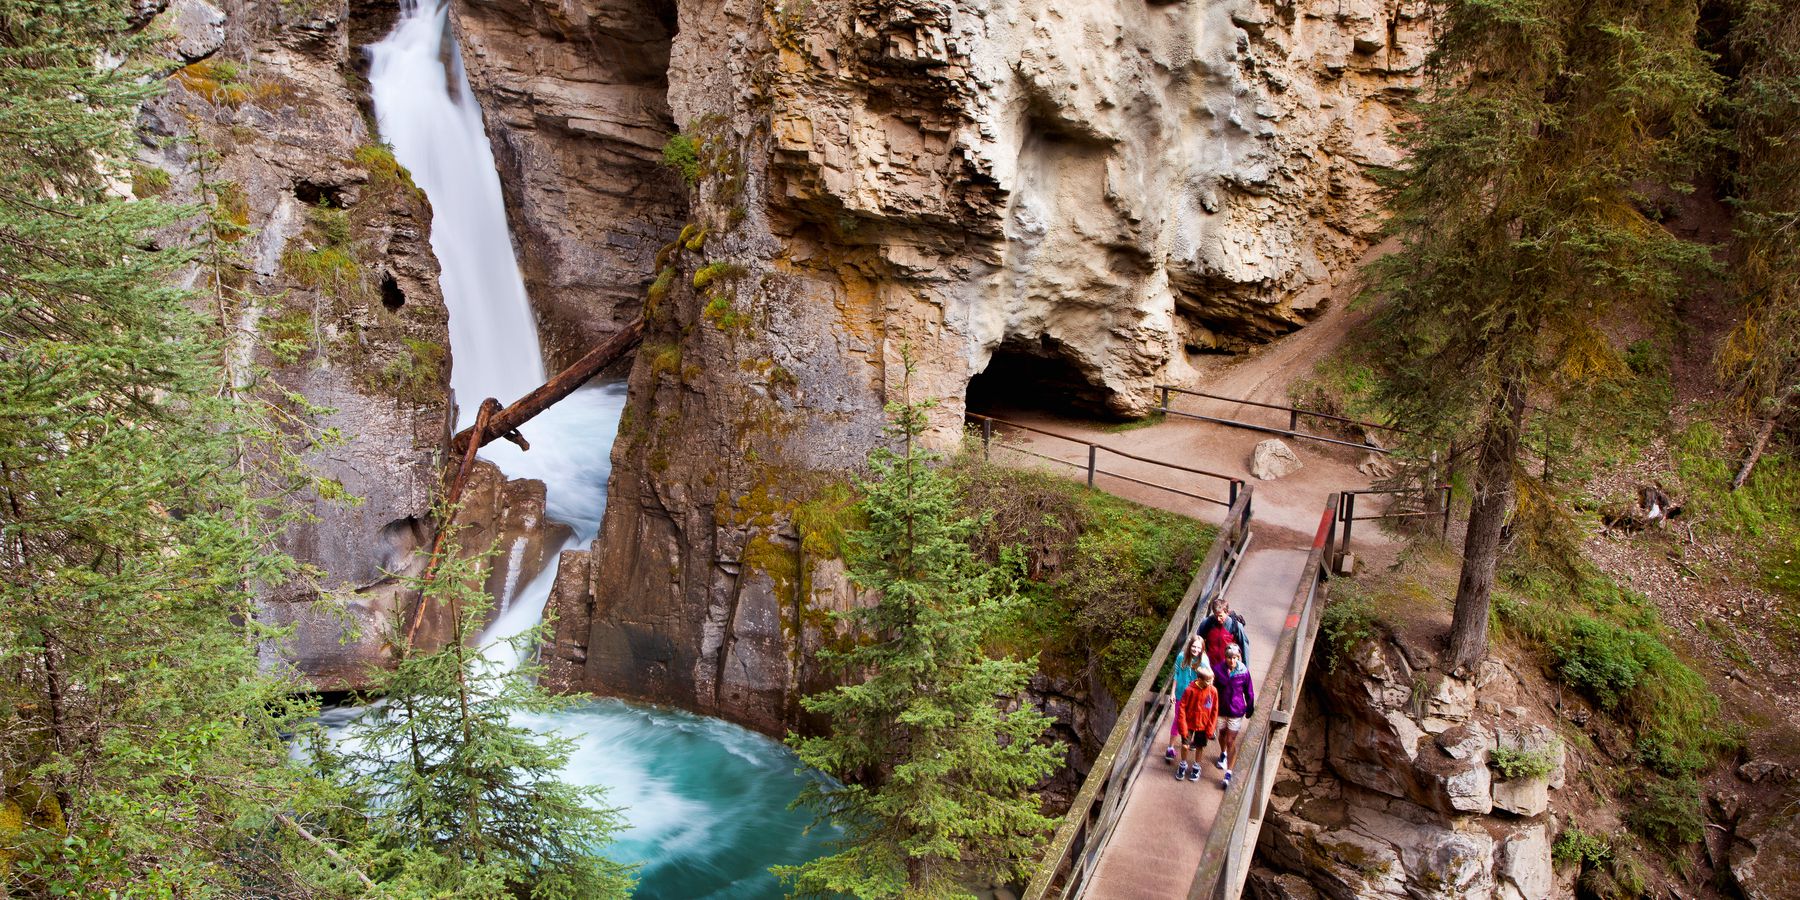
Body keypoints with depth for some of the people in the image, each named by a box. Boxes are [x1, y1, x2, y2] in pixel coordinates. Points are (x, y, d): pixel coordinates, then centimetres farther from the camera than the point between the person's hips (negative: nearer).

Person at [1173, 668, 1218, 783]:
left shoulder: (1213, 691, -15)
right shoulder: (1190, 690, -22)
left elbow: (1214, 712, -5)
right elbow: (1182, 708, -14)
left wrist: (1210, 730, -4)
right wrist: (1183, 728, -13)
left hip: (1203, 726, 2)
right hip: (1189, 724, -2)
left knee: (1199, 746, 15)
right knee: (1185, 745, 7)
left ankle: (1196, 767, 38)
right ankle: (1183, 765, 34)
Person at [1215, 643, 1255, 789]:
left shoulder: (1244, 672, -17)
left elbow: (1249, 692, -3)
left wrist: (1250, 709, 6)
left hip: (1236, 711, -2)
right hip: (1220, 709, 2)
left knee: (1231, 741, 0)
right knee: (1222, 733, 25)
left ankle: (1228, 773, 8)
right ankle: (1223, 753, 56)